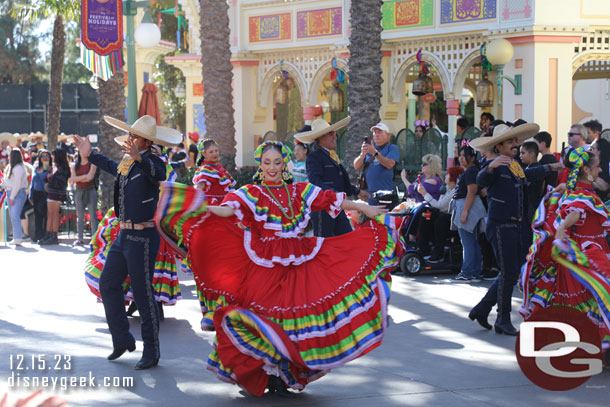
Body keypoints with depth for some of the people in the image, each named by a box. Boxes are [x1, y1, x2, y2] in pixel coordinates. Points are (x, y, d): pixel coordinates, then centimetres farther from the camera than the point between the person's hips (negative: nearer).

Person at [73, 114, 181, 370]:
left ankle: (151, 352, 8)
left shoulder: (151, 161, -15)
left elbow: (158, 174, -40)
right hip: (124, 235, 9)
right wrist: (90, 155, 39)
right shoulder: (127, 162, 10)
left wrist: (138, 158, -57)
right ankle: (122, 339, 25)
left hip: (143, 238, -9)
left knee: (143, 293, -3)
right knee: (108, 284, 12)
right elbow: (114, 168, 35)